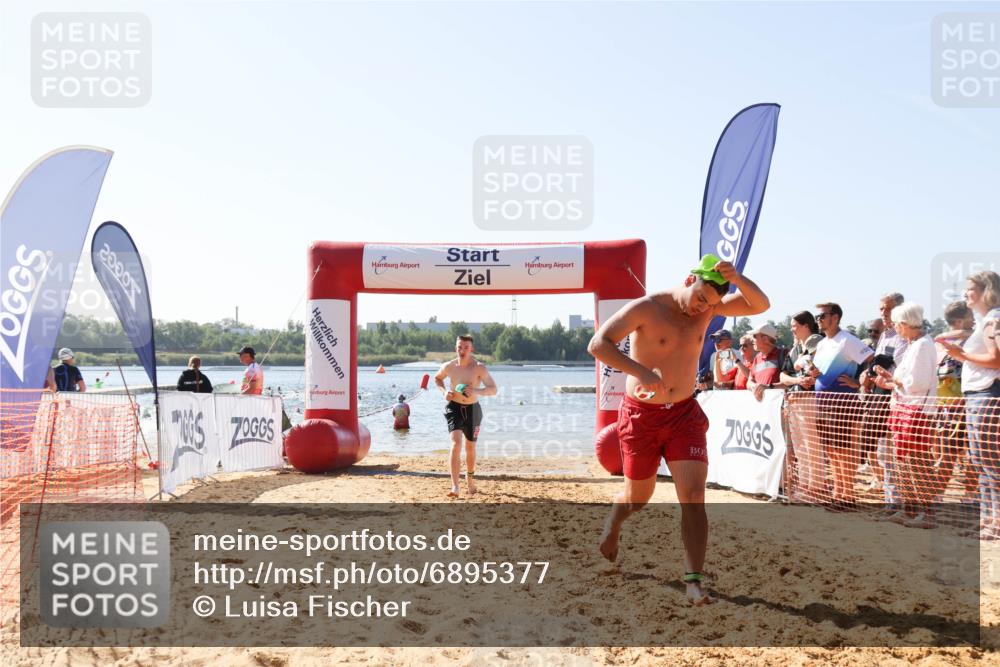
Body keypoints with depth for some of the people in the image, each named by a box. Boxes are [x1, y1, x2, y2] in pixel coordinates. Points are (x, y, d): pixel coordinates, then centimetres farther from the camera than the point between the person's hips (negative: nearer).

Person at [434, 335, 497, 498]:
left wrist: (477, 391, -36)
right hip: (454, 408, 0)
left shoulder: (479, 368, -14)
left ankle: (470, 477, 44)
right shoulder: (448, 366, -6)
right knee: (456, 443, -20)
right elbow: (437, 378, 16)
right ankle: (455, 487, -24)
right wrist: (444, 391, -4)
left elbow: (493, 389, -18)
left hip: (472, 409, 0)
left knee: (470, 447, 14)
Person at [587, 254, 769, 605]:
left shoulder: (709, 307, -1)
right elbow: (597, 344, -23)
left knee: (693, 493, -11)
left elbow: (761, 304, -7)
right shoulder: (645, 308, -16)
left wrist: (735, 278, -26)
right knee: (638, 496, 12)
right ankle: (612, 525, 47)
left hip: (684, 413, 3)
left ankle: (694, 581, -8)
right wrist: (641, 372, -35)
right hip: (641, 414, -3)